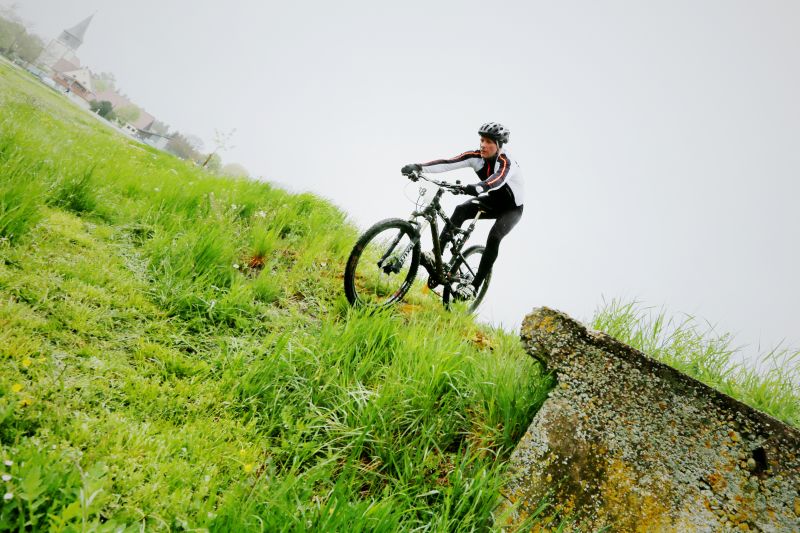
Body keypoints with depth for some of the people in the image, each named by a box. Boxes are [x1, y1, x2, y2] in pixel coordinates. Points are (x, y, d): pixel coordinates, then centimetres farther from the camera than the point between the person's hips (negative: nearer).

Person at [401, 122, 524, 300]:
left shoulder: (506, 162, -30)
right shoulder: (476, 156, -16)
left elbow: (498, 179, -53)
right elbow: (448, 163, -29)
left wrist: (475, 188, -74)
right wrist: (419, 166, -44)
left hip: (512, 208, -5)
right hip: (492, 201, 5)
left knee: (494, 236, -29)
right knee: (460, 210, -24)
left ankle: (473, 287, -23)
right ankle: (435, 257, -30)